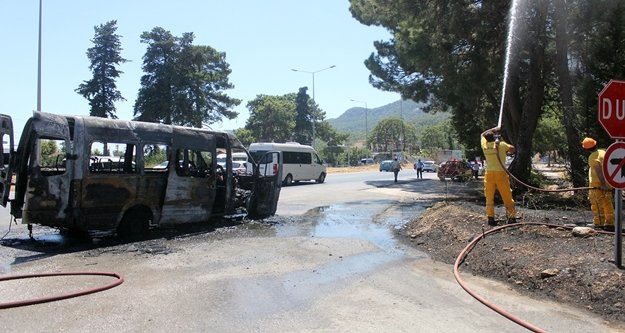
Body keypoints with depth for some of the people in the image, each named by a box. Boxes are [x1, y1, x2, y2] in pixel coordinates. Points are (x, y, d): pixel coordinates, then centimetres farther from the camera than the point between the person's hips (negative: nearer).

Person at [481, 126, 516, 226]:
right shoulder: (501, 144, -4)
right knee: (507, 196, 3)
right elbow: (512, 148, 13)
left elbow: (483, 134, 23)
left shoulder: (484, 145, 3)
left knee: (489, 197, 8)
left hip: (489, 173, 2)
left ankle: (490, 218, 4)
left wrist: (493, 129, 27)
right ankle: (512, 217, 4)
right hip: (501, 173, -2)